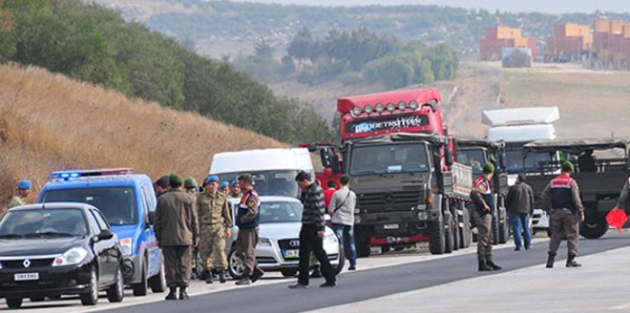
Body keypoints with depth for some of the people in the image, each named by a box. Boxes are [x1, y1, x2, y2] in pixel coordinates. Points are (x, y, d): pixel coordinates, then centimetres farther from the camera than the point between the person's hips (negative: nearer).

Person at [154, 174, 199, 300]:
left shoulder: (162, 199, 2)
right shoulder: (188, 199, 0)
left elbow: (158, 221, 5)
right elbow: (194, 220, 2)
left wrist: (159, 237, 11)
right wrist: (195, 237, 8)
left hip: (168, 238, 0)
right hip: (185, 238, 0)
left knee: (170, 265, 3)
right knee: (184, 265, 4)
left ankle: (172, 290, 0)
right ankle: (183, 290, -1)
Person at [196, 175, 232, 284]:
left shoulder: (222, 197, 11)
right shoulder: (201, 197, 5)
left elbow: (226, 214, 16)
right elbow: (196, 214, 4)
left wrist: (228, 228, 12)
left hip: (218, 226, 0)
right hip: (205, 226, 0)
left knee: (220, 249, -12)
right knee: (205, 251, 1)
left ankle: (222, 270, -10)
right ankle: (208, 273, 10)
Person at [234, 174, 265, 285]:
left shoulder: (252, 196, -15)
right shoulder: (246, 195, 18)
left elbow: (253, 212, -25)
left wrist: (241, 220, -16)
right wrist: (239, 220, 11)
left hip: (250, 228, -11)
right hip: (243, 228, 11)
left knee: (249, 252, -8)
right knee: (240, 250, 13)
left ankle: (247, 276, -8)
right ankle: (256, 271, 18)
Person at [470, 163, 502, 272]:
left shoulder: (485, 182, 17)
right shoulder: (482, 182, -13)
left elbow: (473, 194, 27)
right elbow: (475, 192, -31)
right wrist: (484, 204, -24)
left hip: (486, 214, 10)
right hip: (482, 214, -10)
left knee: (489, 238, 16)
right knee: (483, 237, -9)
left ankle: (489, 261, 23)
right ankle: (482, 263, -8)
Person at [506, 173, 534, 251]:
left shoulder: (513, 188, -6)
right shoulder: (528, 188, 8)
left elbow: (508, 201, -2)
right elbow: (532, 201, 11)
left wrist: (508, 210, 9)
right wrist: (531, 211, 17)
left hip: (515, 211, -4)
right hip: (525, 211, 4)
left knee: (516, 228, -5)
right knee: (526, 228, 12)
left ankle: (518, 245, -12)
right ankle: (528, 245, 14)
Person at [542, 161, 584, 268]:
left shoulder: (553, 182, 8)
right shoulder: (571, 182, -6)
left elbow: (545, 195, 3)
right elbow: (576, 199, -10)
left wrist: (549, 208, 8)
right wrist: (581, 212, -6)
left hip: (556, 212, 5)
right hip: (569, 212, -5)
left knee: (556, 235, 12)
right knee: (572, 235, 2)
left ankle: (550, 259, 5)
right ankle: (571, 259, -2)